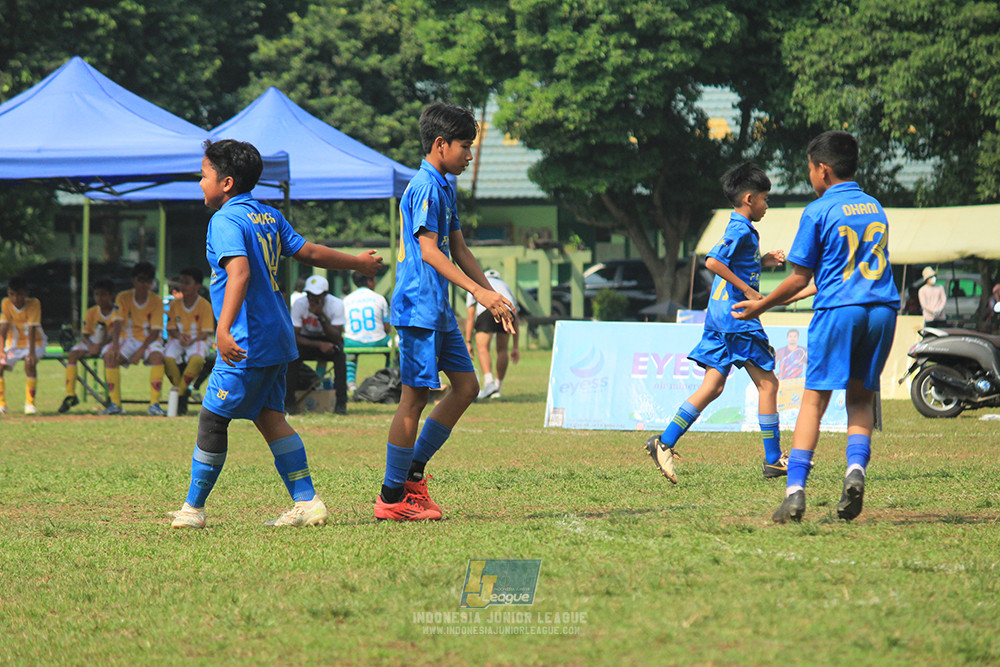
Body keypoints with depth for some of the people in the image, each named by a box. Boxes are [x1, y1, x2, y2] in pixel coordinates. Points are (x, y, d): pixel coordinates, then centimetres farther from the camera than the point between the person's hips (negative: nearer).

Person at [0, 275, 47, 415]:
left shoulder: (34, 303, -20)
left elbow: (32, 329, -27)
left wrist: (31, 352, -35)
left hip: (34, 342, -3)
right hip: (14, 342, 3)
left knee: (30, 363, -31)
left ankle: (30, 403, -22)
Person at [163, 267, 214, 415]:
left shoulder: (205, 305, -6)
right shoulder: (175, 304, 4)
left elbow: (205, 333, -8)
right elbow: (171, 328, 6)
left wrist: (191, 341, -25)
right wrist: (179, 336, -17)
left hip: (197, 341, -3)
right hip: (177, 340, 3)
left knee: (197, 359, -38)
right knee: (168, 358, -31)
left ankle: (179, 393, -24)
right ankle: (183, 394, -11)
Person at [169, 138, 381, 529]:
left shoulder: (225, 221, -13)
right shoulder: (269, 216, 13)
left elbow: (239, 272, -28)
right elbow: (308, 252, 19)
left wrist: (224, 329, -38)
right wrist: (356, 262, 36)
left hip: (247, 341, -9)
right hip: (277, 336, 9)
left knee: (212, 419, 0)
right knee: (270, 417, 9)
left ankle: (193, 508, 6)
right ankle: (307, 503, 3)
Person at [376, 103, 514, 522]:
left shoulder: (445, 188, 17)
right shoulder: (425, 187, -14)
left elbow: (458, 250, 21)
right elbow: (428, 250, -21)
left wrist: (493, 296, 16)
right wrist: (477, 291, -26)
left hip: (438, 310, 10)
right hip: (418, 306, -10)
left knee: (466, 385, 10)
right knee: (415, 395, -6)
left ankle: (412, 471, 16)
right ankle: (392, 497, 0)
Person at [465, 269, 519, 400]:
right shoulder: (505, 286, 42)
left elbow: (470, 317, 26)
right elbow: (515, 320, 39)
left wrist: (468, 342, 24)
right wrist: (515, 347, 42)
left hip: (487, 311, -3)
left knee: (482, 349, -5)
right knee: (502, 350, 16)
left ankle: (489, 382, -27)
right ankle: (498, 387, 14)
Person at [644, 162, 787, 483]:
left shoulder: (741, 229, 18)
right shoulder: (741, 230, -12)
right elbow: (712, 261, -25)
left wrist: (764, 260, 20)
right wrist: (747, 289, -21)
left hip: (719, 317, 10)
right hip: (737, 316, -10)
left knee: (713, 386, 5)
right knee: (767, 383, -1)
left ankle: (665, 442, -3)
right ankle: (773, 460, 3)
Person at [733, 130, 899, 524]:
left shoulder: (818, 212, -1)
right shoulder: (875, 208, 17)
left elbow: (800, 278, -1)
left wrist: (760, 306, 13)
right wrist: (788, 296, 33)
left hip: (838, 311, -5)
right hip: (882, 308, 5)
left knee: (814, 400, -1)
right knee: (861, 398, 14)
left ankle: (795, 491, -9)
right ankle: (856, 467, -10)